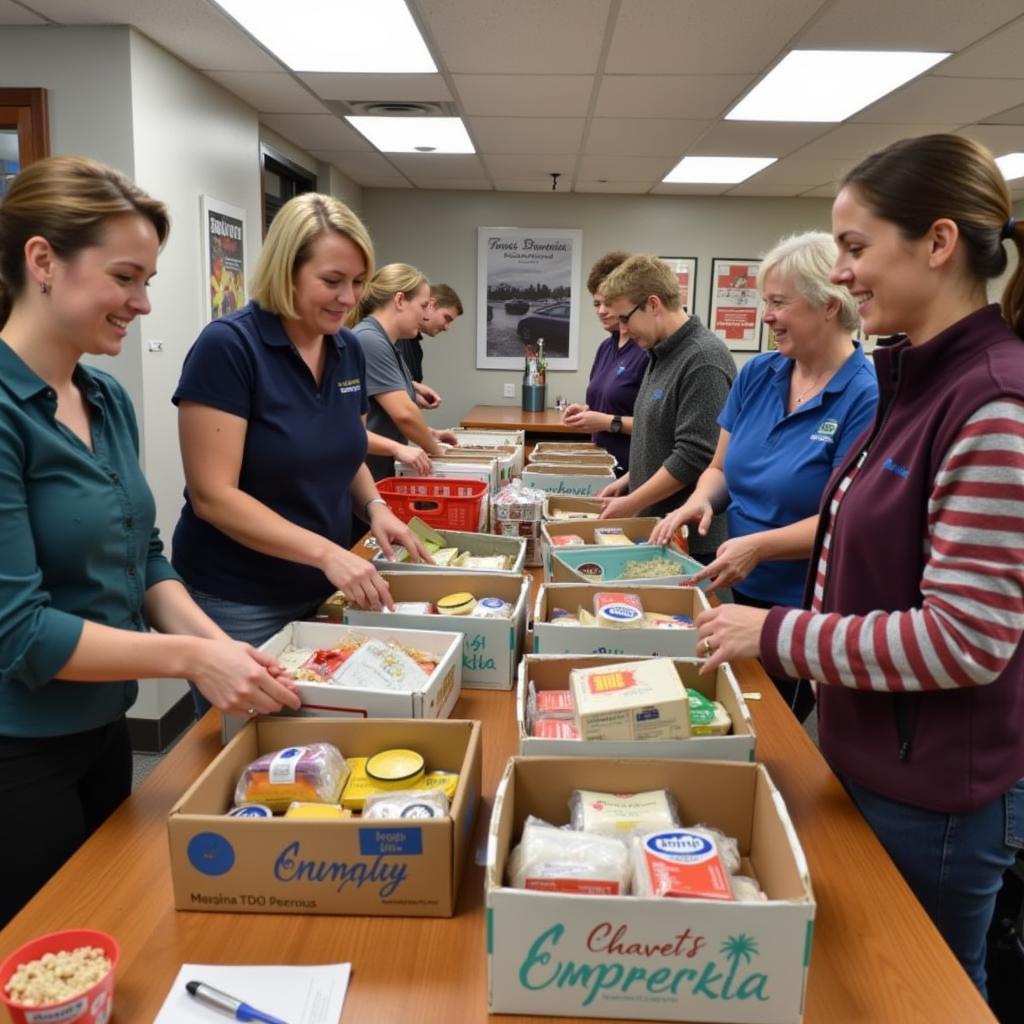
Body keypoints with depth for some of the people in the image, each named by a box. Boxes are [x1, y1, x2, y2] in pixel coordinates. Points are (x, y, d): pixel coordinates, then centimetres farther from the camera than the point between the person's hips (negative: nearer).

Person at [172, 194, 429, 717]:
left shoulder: (349, 350, 2)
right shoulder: (228, 346, -17)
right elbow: (213, 496, -21)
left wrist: (375, 507, -4)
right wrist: (326, 552, -28)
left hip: (324, 593, 6)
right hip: (239, 603, -6)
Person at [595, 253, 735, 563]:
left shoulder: (704, 359, -19)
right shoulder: (662, 354, 10)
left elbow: (694, 458, -22)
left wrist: (631, 504, -15)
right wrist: (628, 480, 11)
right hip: (656, 527, 9)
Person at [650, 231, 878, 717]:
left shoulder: (866, 397, -17)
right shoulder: (757, 374, 2)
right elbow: (721, 467, 9)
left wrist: (760, 546, -28)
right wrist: (700, 500, -12)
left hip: (810, 609, -6)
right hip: (742, 592, 6)